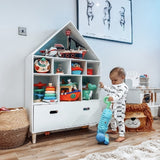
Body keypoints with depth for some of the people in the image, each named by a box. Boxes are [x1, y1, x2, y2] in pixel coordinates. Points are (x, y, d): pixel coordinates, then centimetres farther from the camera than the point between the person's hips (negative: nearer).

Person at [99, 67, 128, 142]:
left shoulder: (123, 86, -18)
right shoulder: (114, 85, 13)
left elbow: (119, 95, -35)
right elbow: (110, 90, 32)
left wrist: (113, 98, -51)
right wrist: (104, 87, 30)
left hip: (119, 107, -10)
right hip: (111, 106, 10)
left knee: (119, 120, -8)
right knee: (112, 118, 24)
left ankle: (122, 135, 1)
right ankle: (113, 129, 46)